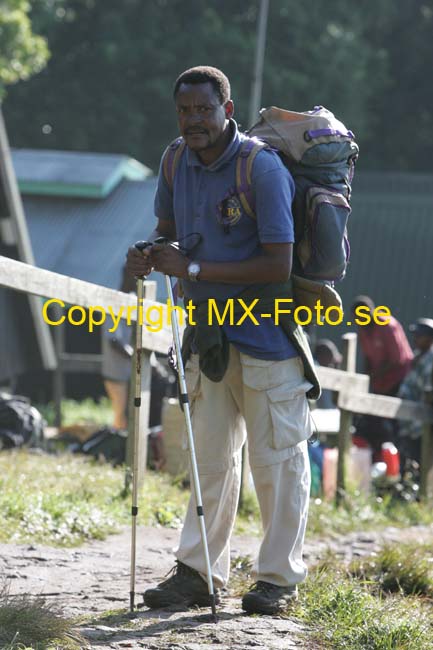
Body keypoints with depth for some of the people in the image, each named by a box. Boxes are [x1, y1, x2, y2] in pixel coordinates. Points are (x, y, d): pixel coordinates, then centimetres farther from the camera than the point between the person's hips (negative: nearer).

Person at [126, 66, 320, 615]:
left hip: (266, 336, -6)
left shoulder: (262, 168, -18)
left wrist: (193, 269, -21)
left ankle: (279, 578, 10)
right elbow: (168, 227, 20)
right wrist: (150, 255, -4)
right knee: (210, 457, 10)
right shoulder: (176, 162, 3)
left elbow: (278, 265, -21)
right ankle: (198, 573, 15)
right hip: (208, 333, 6)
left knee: (276, 459, 1)